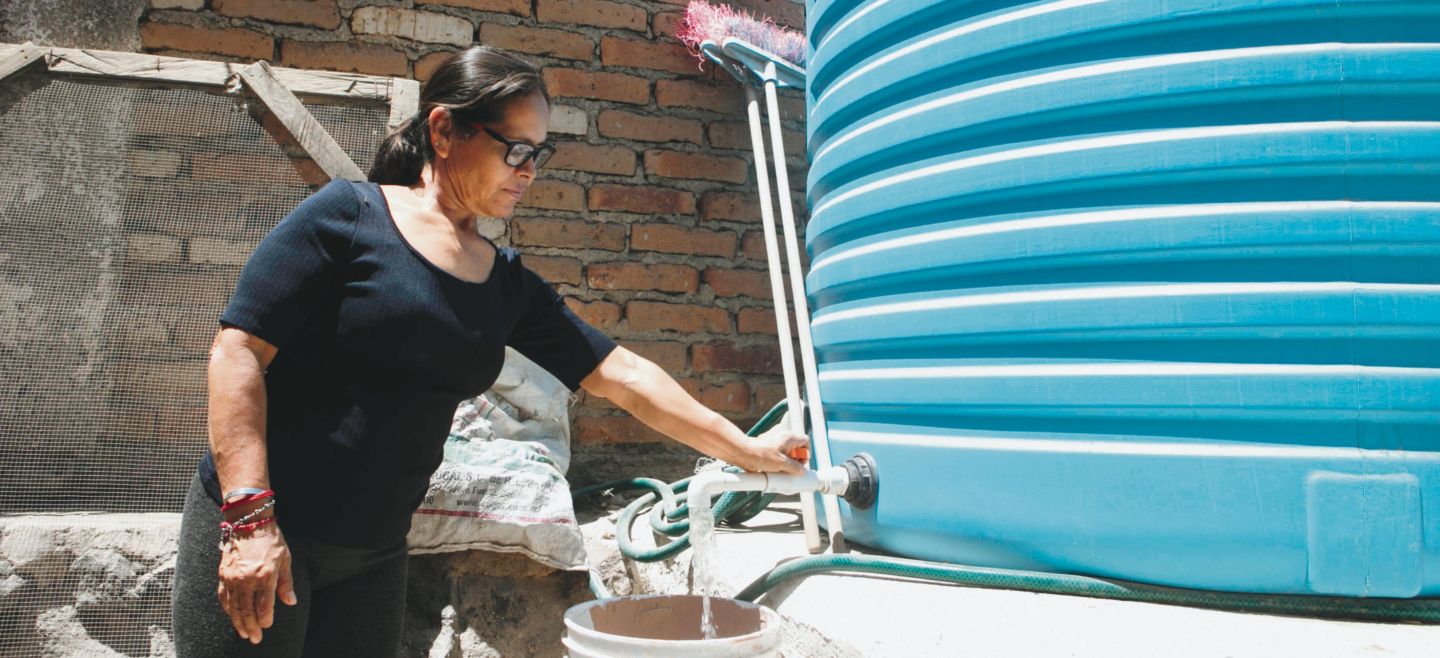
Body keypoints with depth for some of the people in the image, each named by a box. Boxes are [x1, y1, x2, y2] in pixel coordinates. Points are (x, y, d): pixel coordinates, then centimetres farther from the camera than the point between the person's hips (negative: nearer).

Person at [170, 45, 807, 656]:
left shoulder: (509, 284, 7)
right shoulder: (349, 214, -8)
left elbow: (626, 377, 7)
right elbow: (240, 351, -12)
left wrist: (748, 449, 6)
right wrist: (249, 516, -19)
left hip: (374, 557, 5)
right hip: (250, 529, -5)